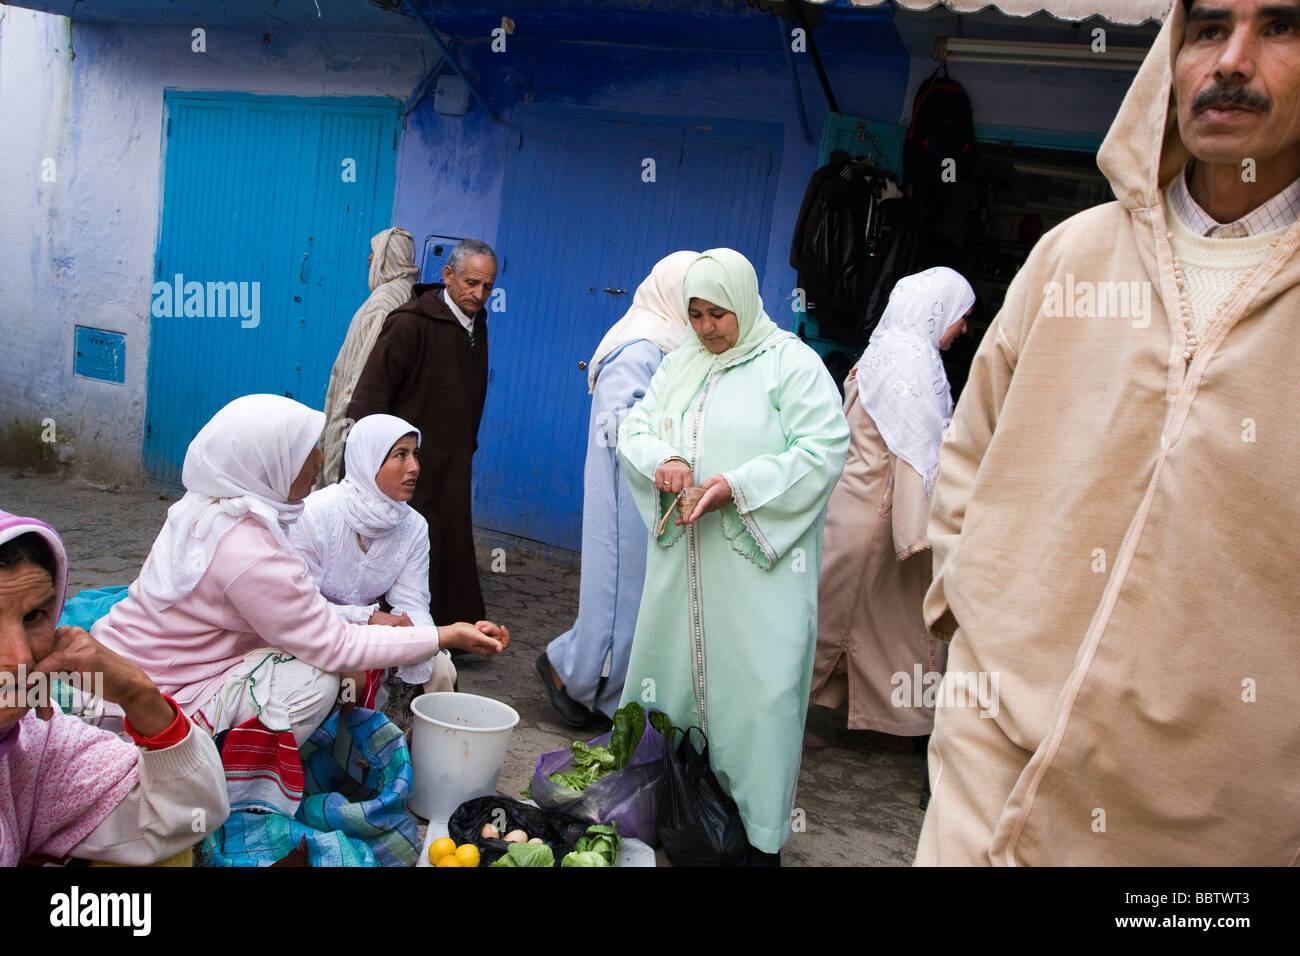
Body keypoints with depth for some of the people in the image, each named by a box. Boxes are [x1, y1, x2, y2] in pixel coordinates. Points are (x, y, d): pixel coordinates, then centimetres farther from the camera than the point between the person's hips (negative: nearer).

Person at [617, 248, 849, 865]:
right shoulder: (679, 366, 15)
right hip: (683, 559, 6)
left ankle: (761, 834, 6)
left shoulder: (791, 362, -4)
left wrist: (738, 486, -19)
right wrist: (661, 460, -11)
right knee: (669, 670, 12)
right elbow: (633, 429, 13)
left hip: (759, 563, -6)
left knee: (756, 689, -4)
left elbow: (825, 449, -12)